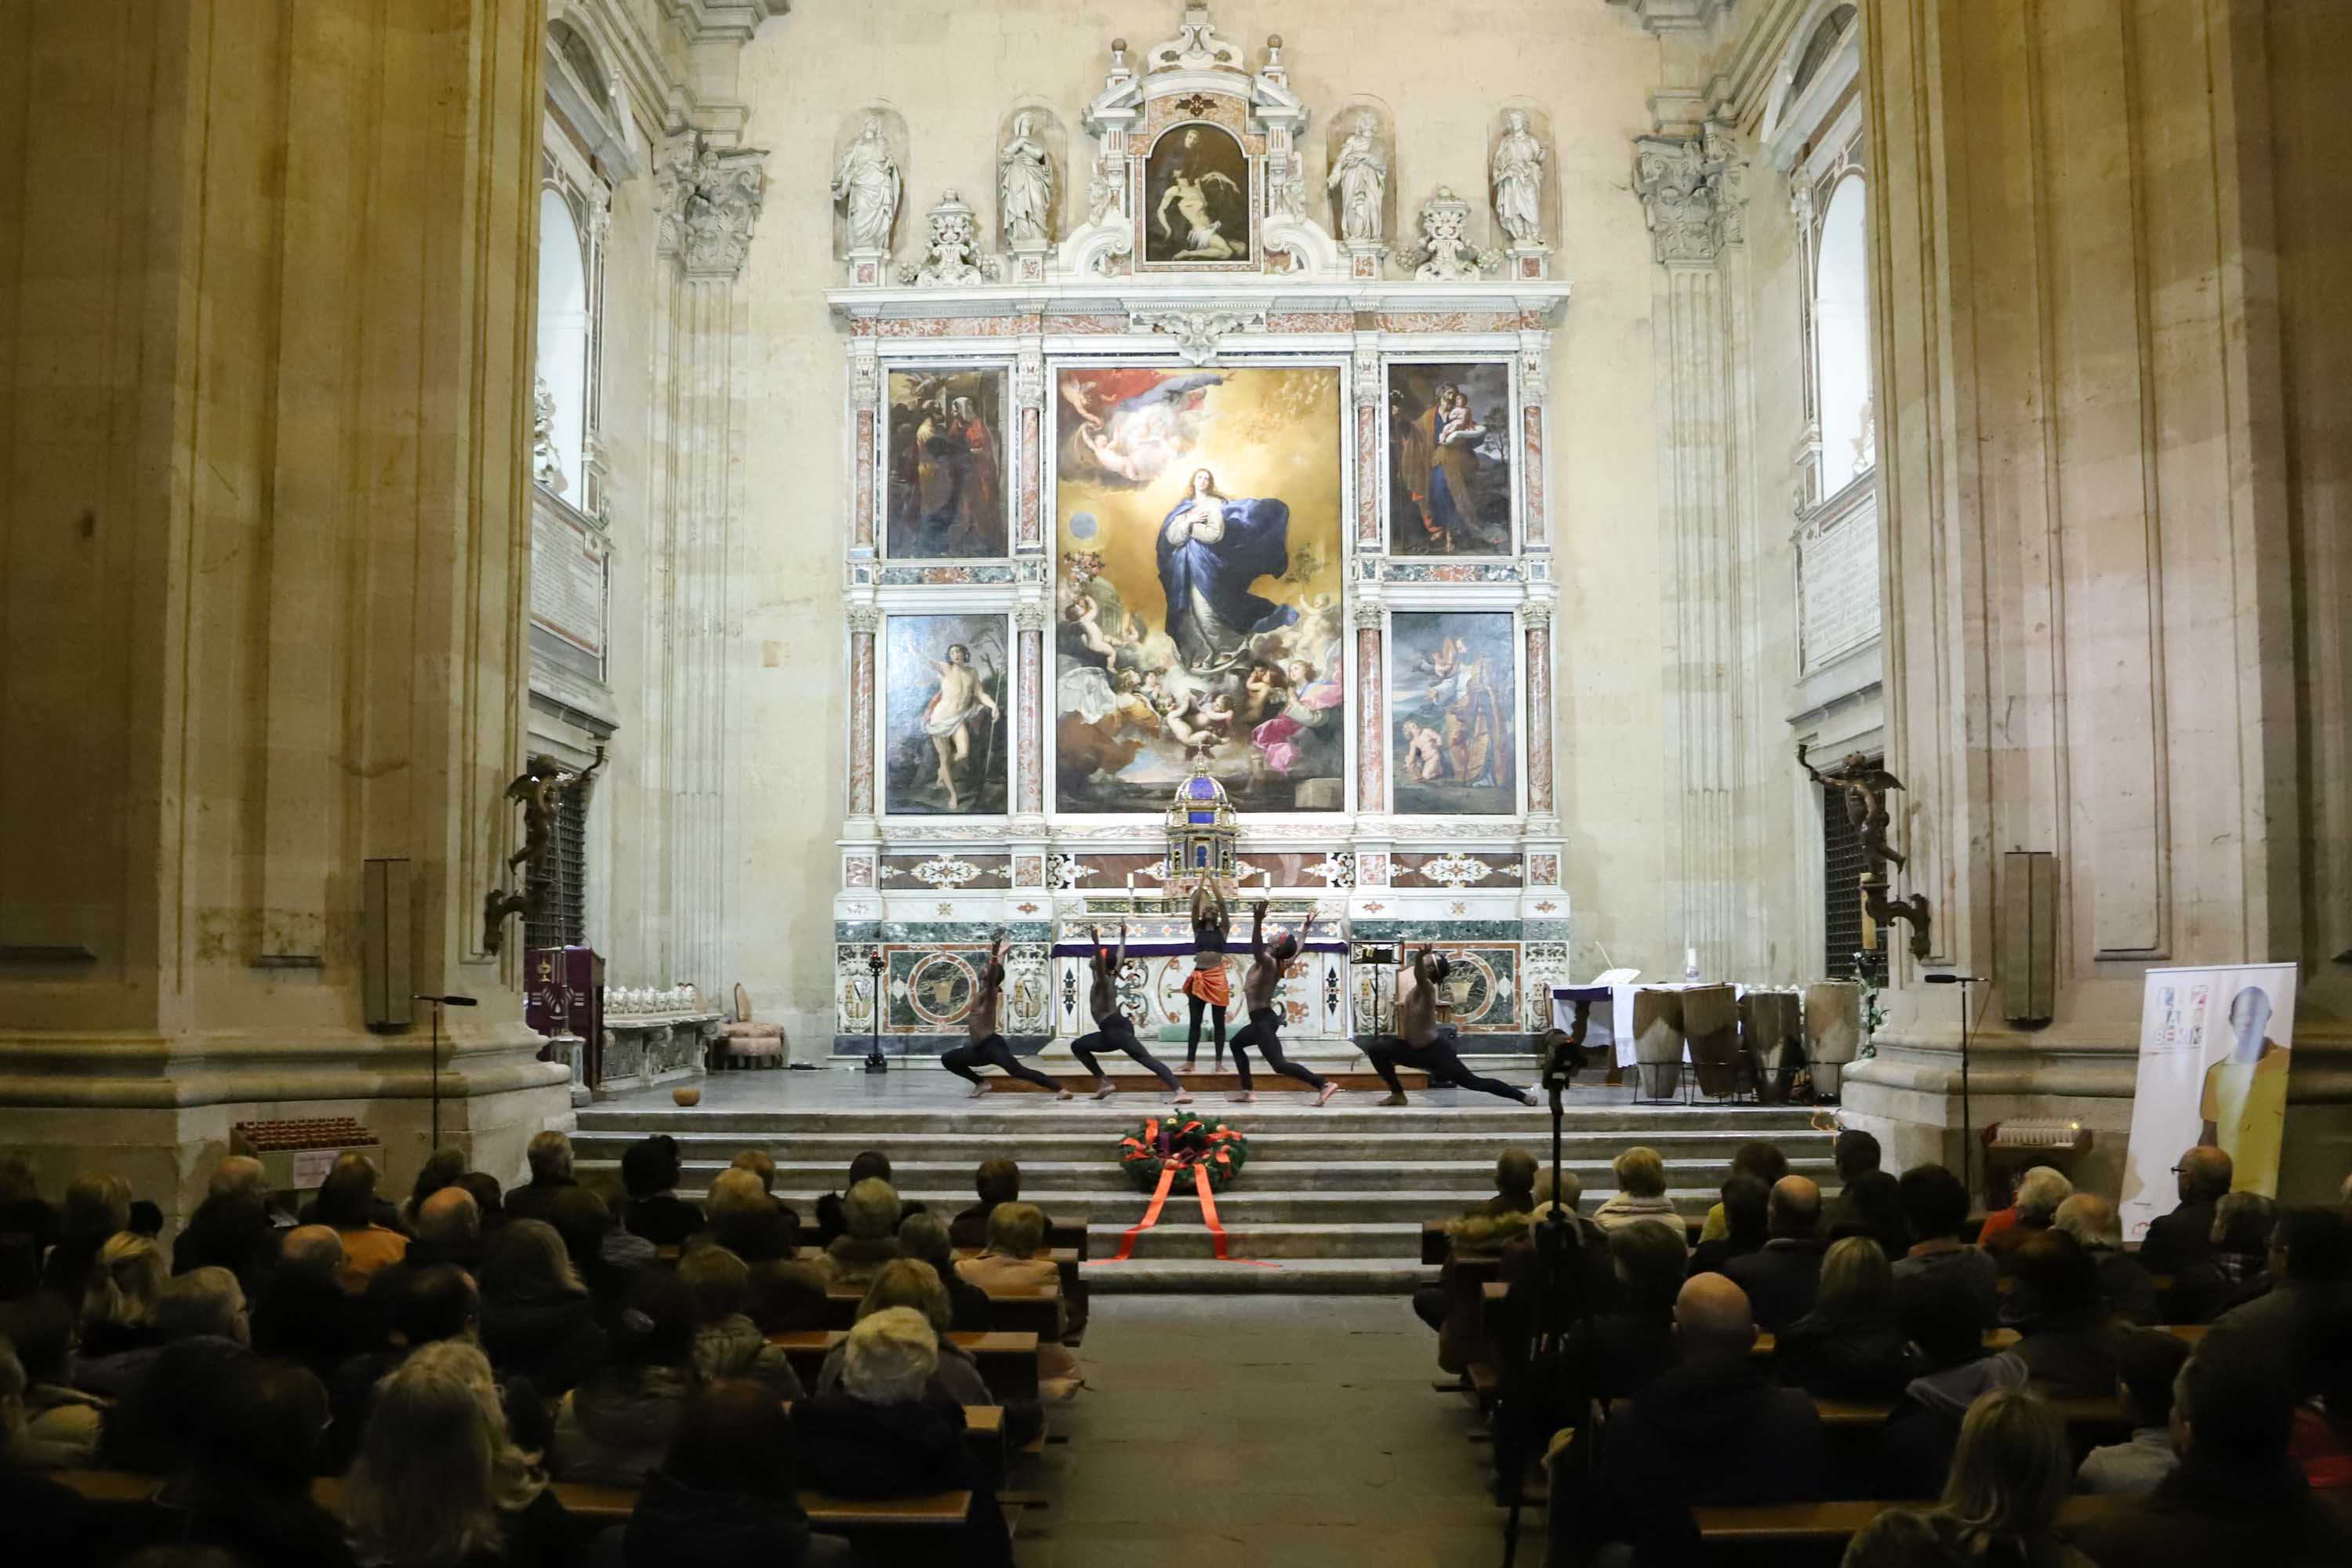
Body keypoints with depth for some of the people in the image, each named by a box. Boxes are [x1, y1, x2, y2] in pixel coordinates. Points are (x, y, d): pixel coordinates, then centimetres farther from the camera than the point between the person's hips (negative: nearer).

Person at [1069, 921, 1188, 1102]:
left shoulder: (1103, 980, -7)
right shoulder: (1111, 977, 15)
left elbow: (1107, 963, -27)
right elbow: (1120, 958, 28)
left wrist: (1096, 943, -40)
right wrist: (1122, 937, 39)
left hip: (1117, 1029, -8)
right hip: (1114, 1030, 8)